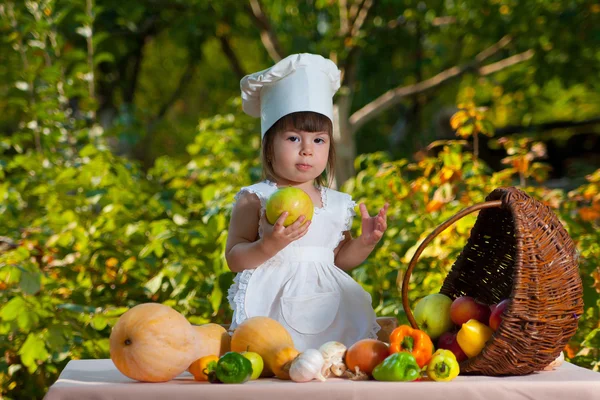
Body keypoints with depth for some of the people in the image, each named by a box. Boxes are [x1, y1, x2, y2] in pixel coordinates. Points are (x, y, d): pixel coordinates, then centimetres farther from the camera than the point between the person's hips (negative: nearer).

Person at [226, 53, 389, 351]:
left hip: (325, 307, 5)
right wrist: (269, 244, -21)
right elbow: (234, 258, -5)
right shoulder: (254, 199, -1)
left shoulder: (337, 204, 14)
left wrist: (365, 242, 5)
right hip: (273, 306, -5)